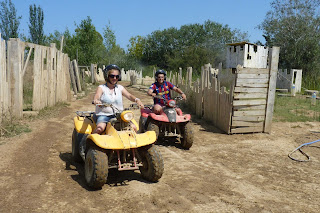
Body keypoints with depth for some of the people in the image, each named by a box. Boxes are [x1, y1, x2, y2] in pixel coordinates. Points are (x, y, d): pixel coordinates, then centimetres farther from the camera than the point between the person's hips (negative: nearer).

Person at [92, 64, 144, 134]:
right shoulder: (101, 87, 2)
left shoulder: (120, 88, 12)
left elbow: (129, 95, -1)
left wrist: (136, 99, -24)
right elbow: (97, 96, -17)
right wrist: (96, 100, -43)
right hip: (104, 115, -3)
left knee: (133, 127, -12)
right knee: (100, 128, -32)